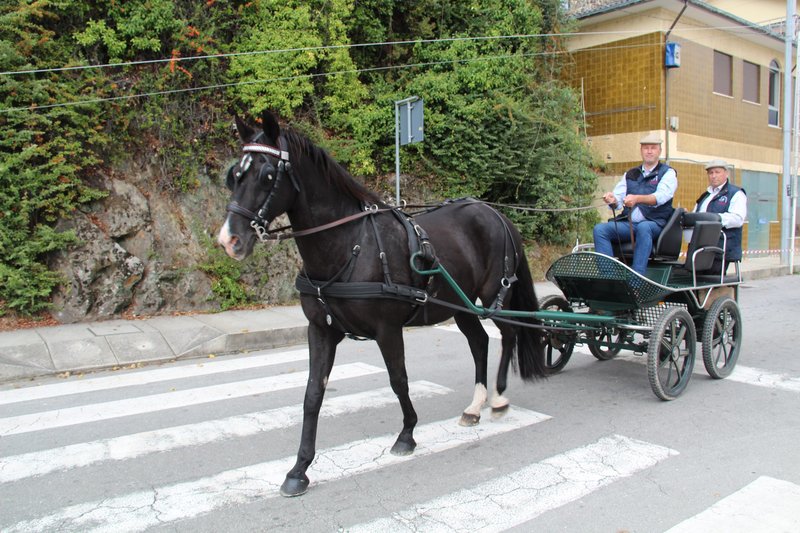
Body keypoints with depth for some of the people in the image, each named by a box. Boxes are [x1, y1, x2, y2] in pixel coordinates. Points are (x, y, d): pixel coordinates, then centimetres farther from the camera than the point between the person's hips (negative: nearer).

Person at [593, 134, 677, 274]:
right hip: (628, 223, 4)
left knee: (643, 227, -38)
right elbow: (617, 199, 8)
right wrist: (612, 200, -19)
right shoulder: (630, 174, 20)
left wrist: (637, 199, -34)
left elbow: (661, 196, -14)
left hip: (655, 224, -4)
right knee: (600, 229, -21)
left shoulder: (668, 173, 7)